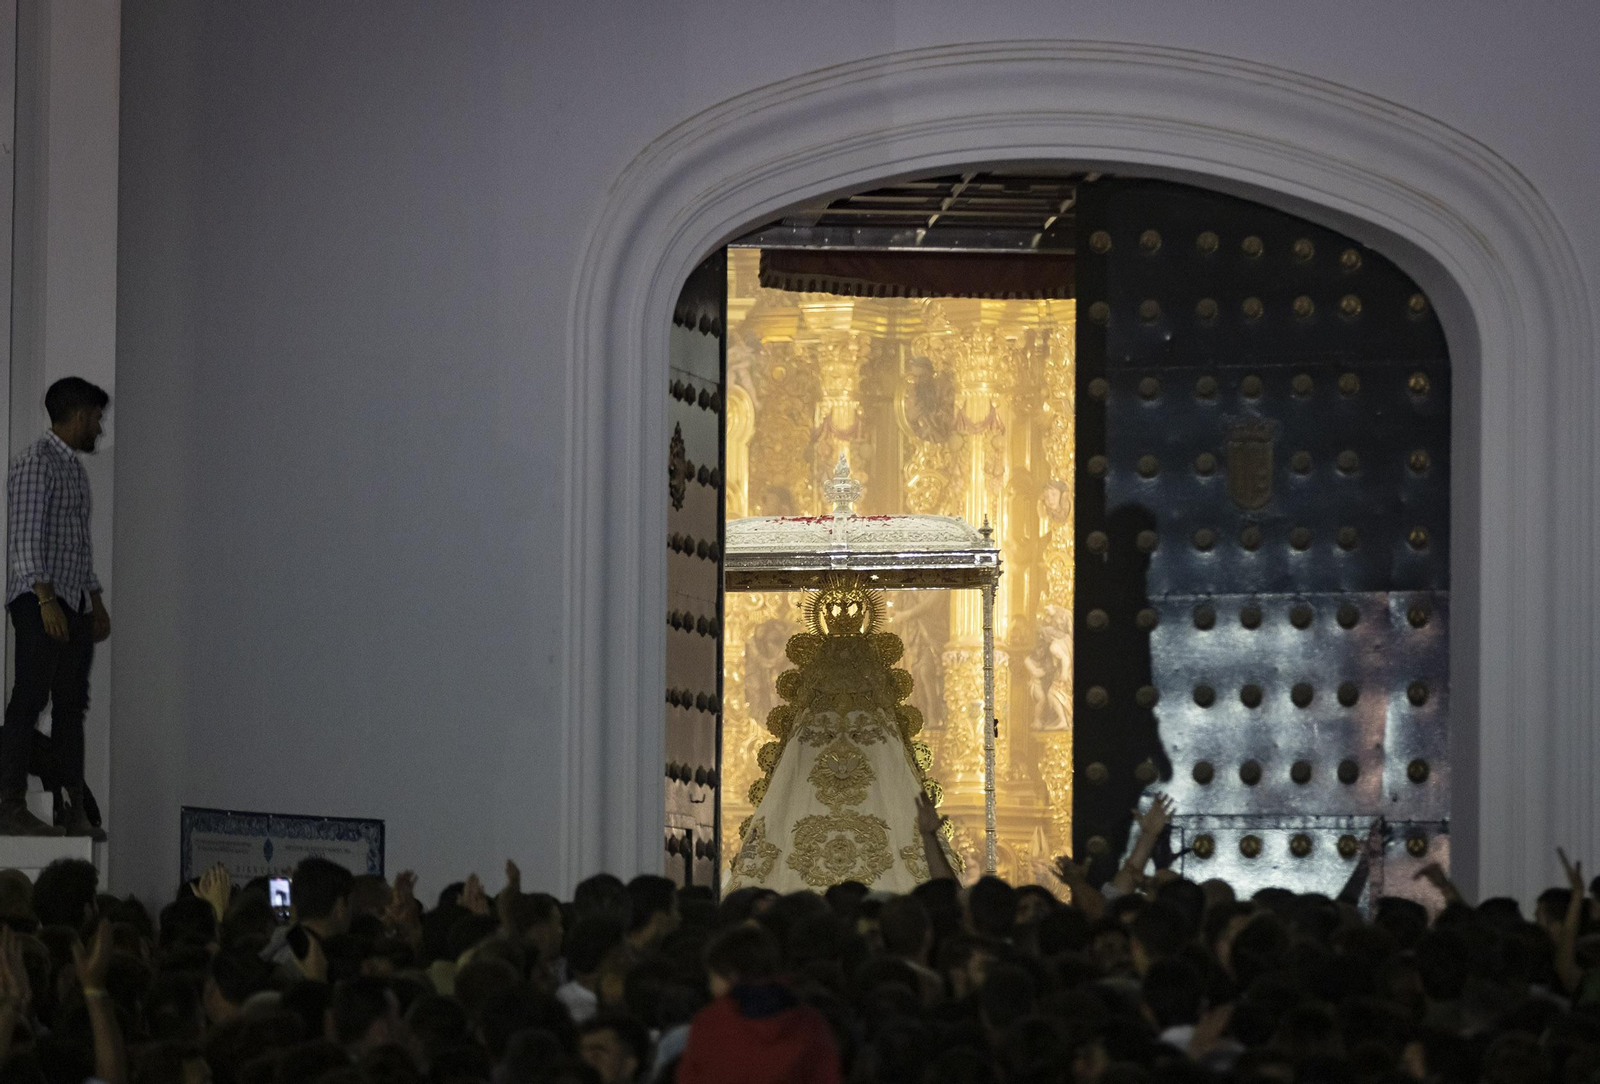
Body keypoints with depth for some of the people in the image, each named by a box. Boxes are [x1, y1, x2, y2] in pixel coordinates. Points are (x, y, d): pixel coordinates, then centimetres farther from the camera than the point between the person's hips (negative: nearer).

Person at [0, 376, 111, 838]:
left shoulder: (75, 468, 22)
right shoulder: (37, 461, -8)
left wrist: (96, 601, 25)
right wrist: (46, 599, -22)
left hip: (75, 604, 9)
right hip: (40, 598, -9)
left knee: (72, 704, 6)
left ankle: (74, 811, 6)